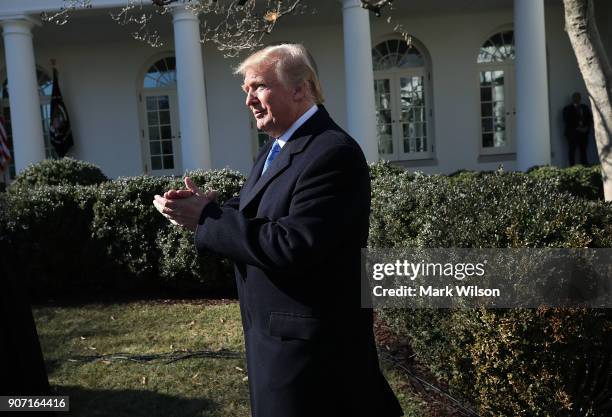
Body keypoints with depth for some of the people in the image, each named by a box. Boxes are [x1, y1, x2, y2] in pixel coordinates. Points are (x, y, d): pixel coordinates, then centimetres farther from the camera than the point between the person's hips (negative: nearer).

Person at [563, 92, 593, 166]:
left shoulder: (585, 107, 17)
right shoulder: (567, 109, 3)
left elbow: (590, 118, 14)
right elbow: (567, 122, -6)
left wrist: (587, 127, -3)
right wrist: (576, 128, -13)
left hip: (583, 132, 4)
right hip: (572, 133, -4)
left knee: (583, 150, 1)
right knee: (572, 150, -6)